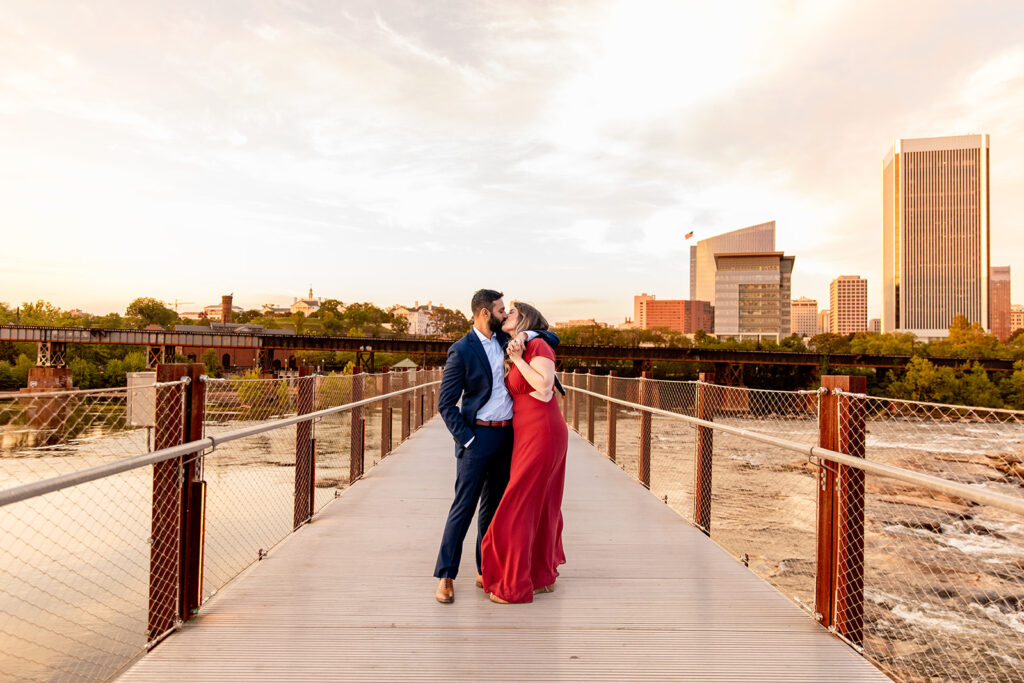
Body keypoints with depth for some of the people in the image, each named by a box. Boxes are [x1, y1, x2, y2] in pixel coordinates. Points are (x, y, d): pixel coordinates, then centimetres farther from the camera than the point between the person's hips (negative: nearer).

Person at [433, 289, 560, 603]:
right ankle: (445, 576, 11)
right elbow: (446, 403, -9)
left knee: (493, 505, 13)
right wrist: (466, 439, -14)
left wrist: (527, 335, -7)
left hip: (507, 435, 6)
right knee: (464, 506, -2)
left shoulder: (506, 339, 8)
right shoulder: (461, 350, -10)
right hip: (478, 436, -6)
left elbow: (552, 340, 13)